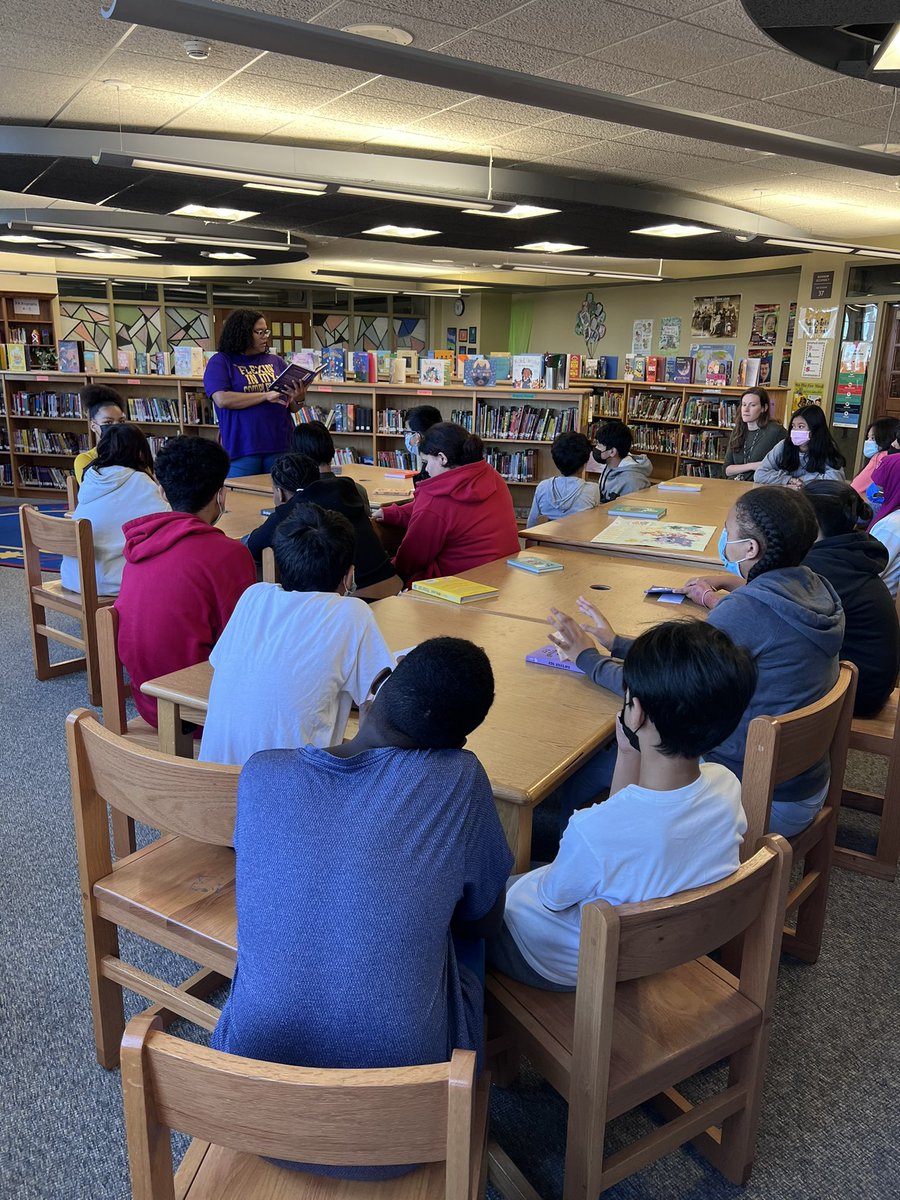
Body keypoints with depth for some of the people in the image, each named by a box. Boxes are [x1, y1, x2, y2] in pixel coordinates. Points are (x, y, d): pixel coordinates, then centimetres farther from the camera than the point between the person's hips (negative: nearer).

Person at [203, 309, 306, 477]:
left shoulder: (276, 361, 14)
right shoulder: (220, 362, 3)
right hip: (242, 449, -3)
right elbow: (222, 400, -13)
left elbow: (292, 407, 16)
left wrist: (298, 399, -8)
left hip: (280, 446, 3)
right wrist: (266, 395, -15)